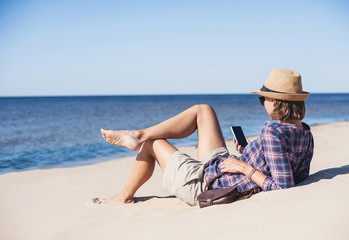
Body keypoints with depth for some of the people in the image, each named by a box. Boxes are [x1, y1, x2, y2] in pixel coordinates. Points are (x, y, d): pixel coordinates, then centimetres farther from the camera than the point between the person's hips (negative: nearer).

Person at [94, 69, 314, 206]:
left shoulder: (273, 132, -31)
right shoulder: (306, 135, -5)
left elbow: (282, 187, -34)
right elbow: (298, 178, 6)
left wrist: (245, 168, -24)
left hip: (202, 184, -9)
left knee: (152, 142, 14)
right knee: (202, 110, 14)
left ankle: (125, 196, 36)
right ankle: (138, 135, 17)